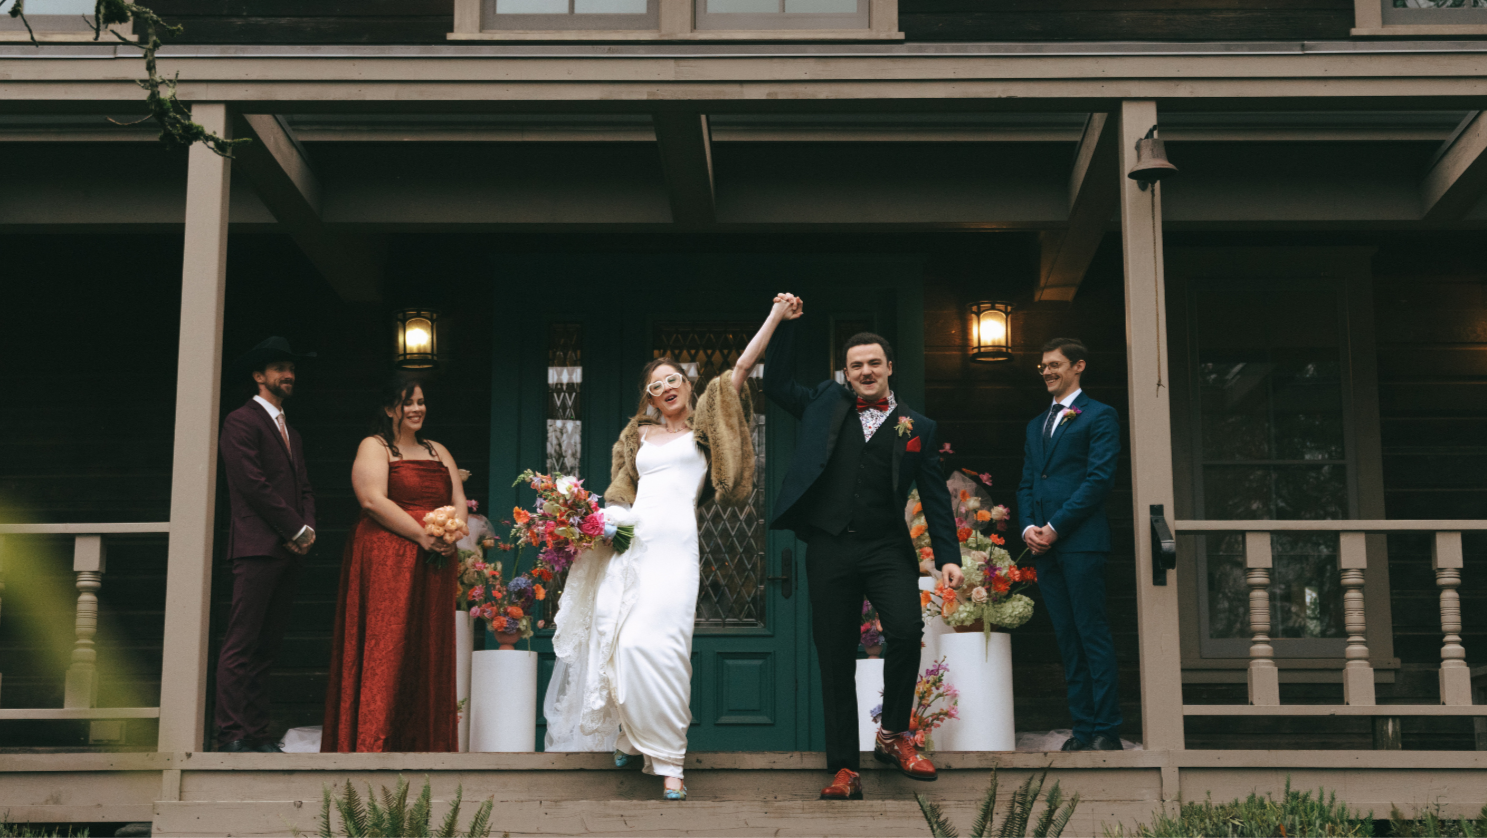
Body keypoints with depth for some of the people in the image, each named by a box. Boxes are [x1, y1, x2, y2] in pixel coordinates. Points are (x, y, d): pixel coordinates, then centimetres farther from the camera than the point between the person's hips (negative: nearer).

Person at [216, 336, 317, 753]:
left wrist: (308, 528, 3)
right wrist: (297, 529, -9)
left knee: (266, 646, 7)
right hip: (257, 546, -8)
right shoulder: (241, 422, -2)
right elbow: (254, 484, -11)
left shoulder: (291, 432, 25)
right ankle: (232, 735, -9)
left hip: (289, 550, 8)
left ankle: (257, 734, 8)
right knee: (241, 647, -9)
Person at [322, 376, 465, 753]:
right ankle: (374, 740, -6)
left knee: (429, 649, 5)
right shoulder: (374, 447, 1)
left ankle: (425, 741, 10)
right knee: (385, 647, -9)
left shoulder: (438, 451, 21)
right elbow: (373, 500, -13)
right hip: (385, 561, -6)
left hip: (434, 565, 6)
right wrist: (423, 536, -17)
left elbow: (459, 501, 15)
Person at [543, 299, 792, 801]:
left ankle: (668, 761, -16)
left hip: (672, 542, -5)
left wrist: (776, 315, 3)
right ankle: (632, 740, 18)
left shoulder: (704, 425, 12)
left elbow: (741, 369, 7)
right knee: (614, 639, 1)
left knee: (653, 643, -18)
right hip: (627, 538, 5)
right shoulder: (640, 435, 21)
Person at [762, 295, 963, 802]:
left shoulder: (917, 427, 11)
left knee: (907, 631, -23)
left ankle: (893, 735, -2)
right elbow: (777, 385, 18)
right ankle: (843, 769, 10)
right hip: (830, 549, 1)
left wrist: (948, 556, 1)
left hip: (887, 549, -1)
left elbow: (935, 497, 10)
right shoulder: (824, 405, 14)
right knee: (835, 660, 2)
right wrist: (786, 325, 12)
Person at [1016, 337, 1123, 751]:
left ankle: (1106, 729, -3)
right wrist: (1028, 527, 0)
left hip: (1081, 542, -7)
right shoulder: (1036, 424, 23)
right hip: (1044, 546, 7)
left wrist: (1055, 527, -12)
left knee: (1093, 635, -7)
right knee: (1067, 639, 7)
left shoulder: (1099, 417, 1)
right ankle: (1083, 728, 11)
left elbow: (1099, 479, -8)